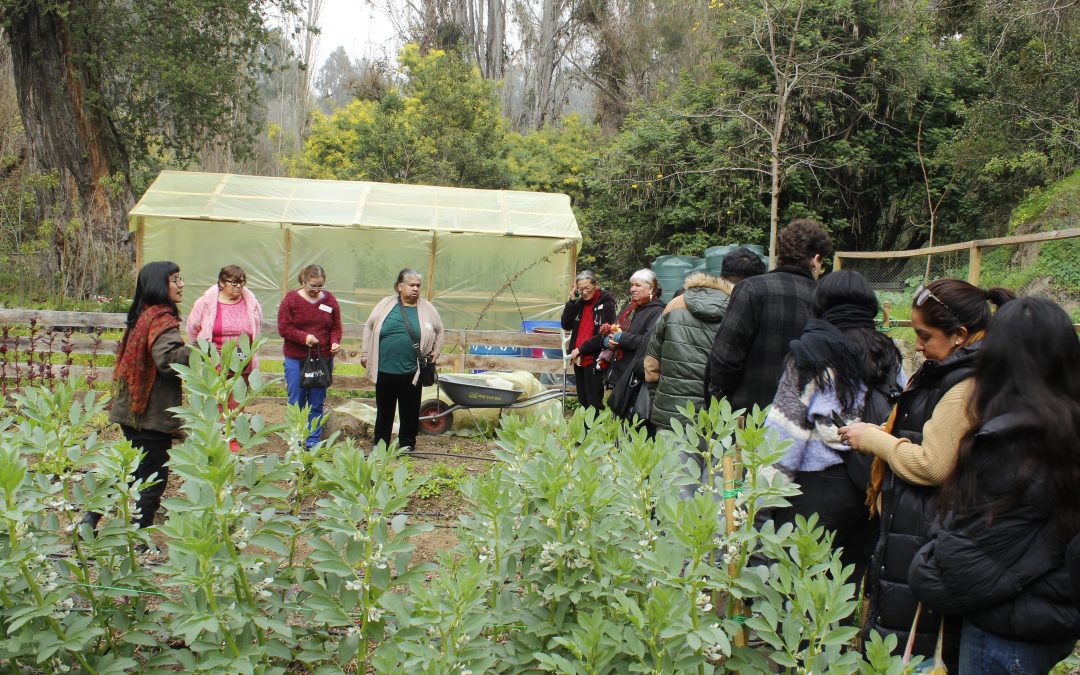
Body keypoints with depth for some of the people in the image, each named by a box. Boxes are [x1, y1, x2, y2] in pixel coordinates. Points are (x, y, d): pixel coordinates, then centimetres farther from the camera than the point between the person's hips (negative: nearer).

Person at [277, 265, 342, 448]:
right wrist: (303, 337, -20)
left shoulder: (329, 299, 5)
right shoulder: (291, 299, -2)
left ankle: (313, 441, 16)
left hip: (323, 360, 2)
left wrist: (335, 342, -12)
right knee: (296, 403, 4)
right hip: (296, 359, -2)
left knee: (317, 404, 7)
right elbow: (283, 328, -6)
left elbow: (336, 328, 7)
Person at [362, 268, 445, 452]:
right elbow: (369, 329, 9)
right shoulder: (386, 304, 2)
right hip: (384, 370, 0)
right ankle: (380, 446, 24)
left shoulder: (427, 309, 3)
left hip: (411, 372, 0)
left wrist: (435, 352, 10)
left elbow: (439, 331, 17)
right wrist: (365, 354, 8)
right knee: (384, 410, 12)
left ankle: (406, 445, 22)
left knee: (410, 410, 8)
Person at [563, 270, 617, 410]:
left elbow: (604, 335, -15)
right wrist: (572, 300, -5)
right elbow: (566, 325, 2)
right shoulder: (579, 303, 11)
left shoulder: (606, 304, -8)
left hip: (594, 361, -7)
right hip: (579, 360, 7)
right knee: (583, 401, 14)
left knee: (594, 403, -7)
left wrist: (581, 349, -14)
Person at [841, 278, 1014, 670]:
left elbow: (932, 465, -22)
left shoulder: (966, 387, -21)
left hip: (926, 537, -10)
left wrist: (873, 439, -10)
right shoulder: (949, 373, 11)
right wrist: (877, 435, 8)